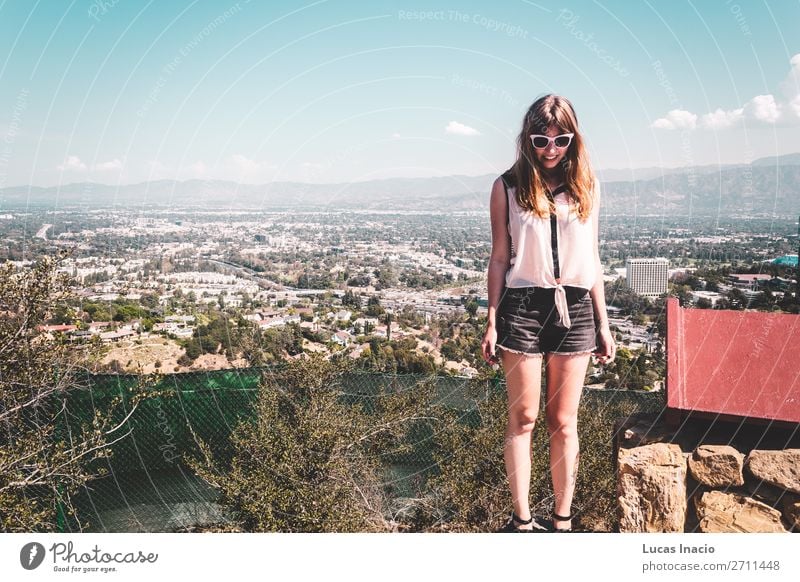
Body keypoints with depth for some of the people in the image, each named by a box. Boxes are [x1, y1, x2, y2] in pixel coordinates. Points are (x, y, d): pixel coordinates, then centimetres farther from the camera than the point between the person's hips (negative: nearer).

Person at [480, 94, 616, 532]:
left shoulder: (586, 186, 8)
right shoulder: (508, 187, 1)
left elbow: (591, 258, 11)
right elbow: (500, 258, 2)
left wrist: (603, 324, 10)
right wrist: (491, 322, -1)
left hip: (575, 310, 2)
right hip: (522, 307, -2)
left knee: (564, 421, 8)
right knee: (523, 417, 5)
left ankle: (562, 519, 20)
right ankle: (521, 518, 17)